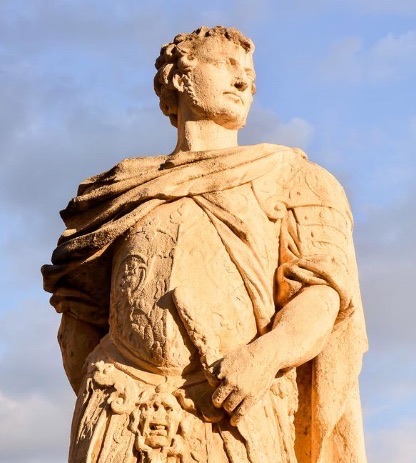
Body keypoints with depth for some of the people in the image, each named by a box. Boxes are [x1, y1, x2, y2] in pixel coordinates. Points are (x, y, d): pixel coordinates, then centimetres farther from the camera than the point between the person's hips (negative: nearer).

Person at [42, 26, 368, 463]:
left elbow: (325, 294, 6)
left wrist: (269, 351, -14)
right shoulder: (126, 190, 23)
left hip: (240, 416, -1)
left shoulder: (288, 176, 19)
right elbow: (81, 310, 23)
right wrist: (94, 396, 5)